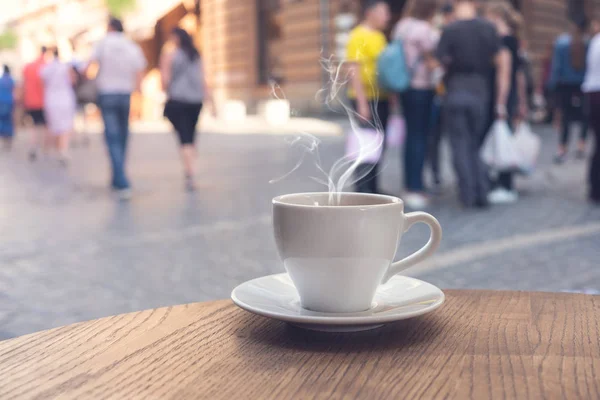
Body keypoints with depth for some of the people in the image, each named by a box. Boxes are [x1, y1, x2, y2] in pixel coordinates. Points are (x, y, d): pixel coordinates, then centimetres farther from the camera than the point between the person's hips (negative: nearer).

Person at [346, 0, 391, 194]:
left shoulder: (379, 36, 15)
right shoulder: (358, 36, -10)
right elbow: (354, 71, -15)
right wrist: (362, 103, -20)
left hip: (381, 98, 8)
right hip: (366, 99, -8)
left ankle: (372, 187, 20)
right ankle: (362, 189, 2)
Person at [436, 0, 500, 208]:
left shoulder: (450, 30, -10)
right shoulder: (489, 29, 0)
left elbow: (441, 60, -14)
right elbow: (496, 58, 4)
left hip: (455, 91, -3)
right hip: (480, 91, 3)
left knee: (461, 145, 4)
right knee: (477, 144, 15)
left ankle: (468, 195, 1)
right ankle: (482, 193, 11)